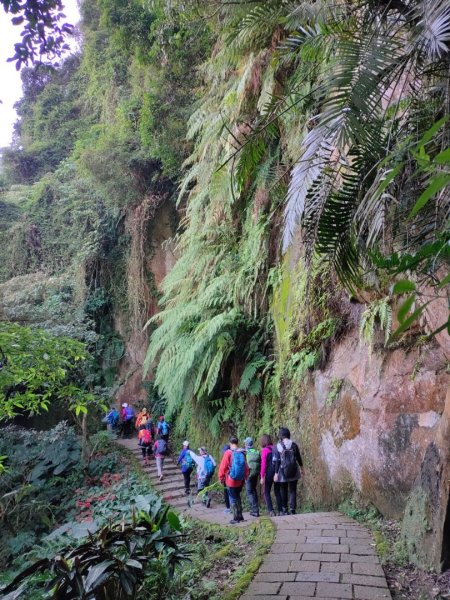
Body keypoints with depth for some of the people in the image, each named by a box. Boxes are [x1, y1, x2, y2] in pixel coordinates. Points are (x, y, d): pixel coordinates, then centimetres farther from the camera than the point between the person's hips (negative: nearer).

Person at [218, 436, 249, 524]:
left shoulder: (228, 453, -13)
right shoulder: (242, 453, 0)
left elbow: (223, 467, -11)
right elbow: (246, 467, 5)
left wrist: (221, 477, 0)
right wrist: (245, 477, 15)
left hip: (231, 480, -4)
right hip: (240, 480, 5)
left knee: (233, 498, 6)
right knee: (237, 497, 20)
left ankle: (236, 518, 7)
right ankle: (240, 516, 23)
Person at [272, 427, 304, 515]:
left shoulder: (277, 446, -8)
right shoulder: (294, 445, -2)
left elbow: (276, 461, -9)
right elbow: (298, 458, 6)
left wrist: (276, 473, -5)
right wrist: (301, 468, 20)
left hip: (283, 472, -1)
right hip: (293, 472, 1)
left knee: (283, 491, 13)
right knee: (292, 491, 9)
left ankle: (284, 510, 19)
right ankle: (293, 509, 2)